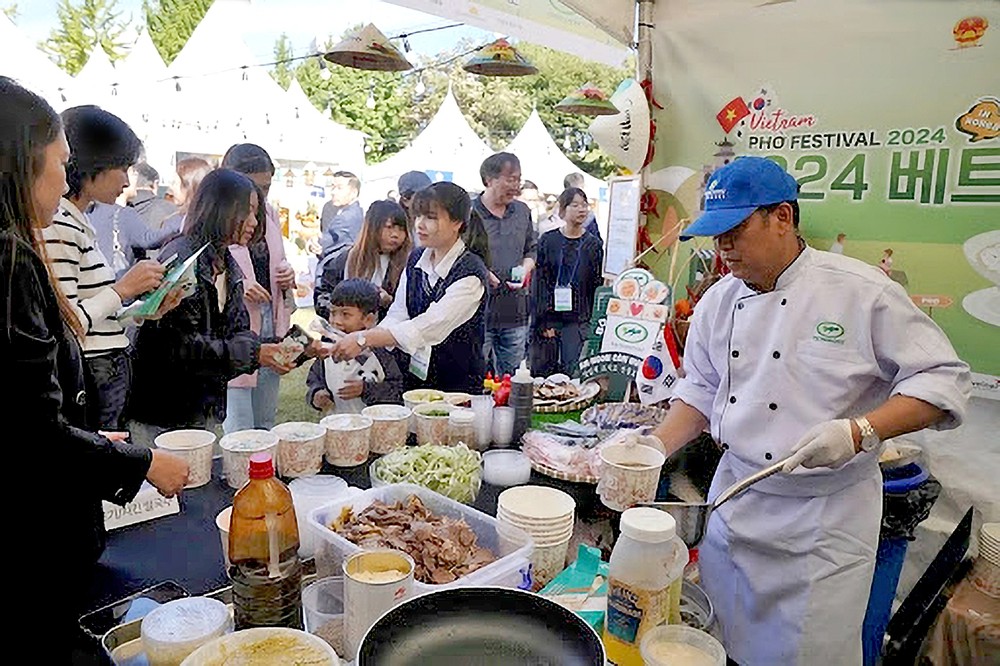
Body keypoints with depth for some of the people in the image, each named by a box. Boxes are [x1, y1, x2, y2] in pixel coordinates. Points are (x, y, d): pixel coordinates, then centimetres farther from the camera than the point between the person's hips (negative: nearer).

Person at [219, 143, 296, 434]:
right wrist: (237, 288, -27)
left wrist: (287, 273, 4)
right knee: (239, 431, -3)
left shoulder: (269, 214, 11)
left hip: (269, 323, 7)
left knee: (265, 424, 16)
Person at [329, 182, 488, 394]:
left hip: (458, 385, -5)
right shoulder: (416, 259, 6)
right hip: (414, 377, 5)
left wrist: (364, 339, -28)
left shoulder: (471, 273, -15)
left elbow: (429, 327, -25)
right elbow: (396, 316, 2)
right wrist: (363, 346, -15)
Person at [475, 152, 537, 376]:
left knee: (512, 379, 14)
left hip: (515, 311, 5)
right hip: (479, 311, -5)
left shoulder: (522, 211, 12)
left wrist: (524, 271, 2)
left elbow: (531, 250, 22)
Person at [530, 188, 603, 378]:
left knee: (572, 374, -5)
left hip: (578, 320, 0)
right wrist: (543, 322, -7)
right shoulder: (548, 241, 2)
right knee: (541, 372, 3)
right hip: (549, 317, 0)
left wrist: (593, 322, -1)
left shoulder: (593, 244, 6)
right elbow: (539, 281, -1)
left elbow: (598, 285, 6)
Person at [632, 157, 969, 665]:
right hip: (733, 503, 5)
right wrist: (658, 445, -3)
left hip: (824, 520, -5)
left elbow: (941, 380, -10)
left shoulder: (861, 290, -12)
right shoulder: (718, 301, 3)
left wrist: (858, 432, -24)